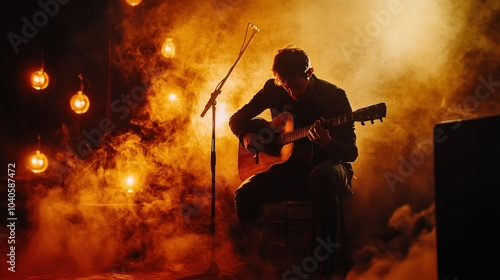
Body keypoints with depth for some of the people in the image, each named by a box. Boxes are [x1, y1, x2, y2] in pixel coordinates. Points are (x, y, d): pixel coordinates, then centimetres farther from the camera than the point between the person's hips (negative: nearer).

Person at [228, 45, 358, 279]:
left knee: (324, 175, -41)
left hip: (325, 166, -3)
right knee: (244, 194, -24)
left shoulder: (334, 96, -10)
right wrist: (246, 136, -9)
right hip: (288, 170, 3)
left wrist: (328, 143, -36)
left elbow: (351, 152, -14)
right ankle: (256, 258, 2)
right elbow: (237, 118, 14)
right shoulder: (273, 90, 1)